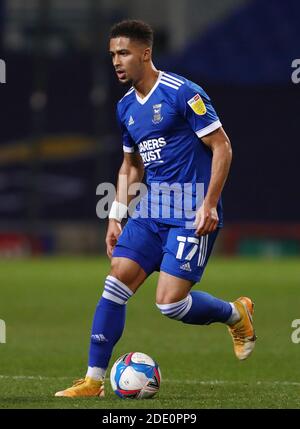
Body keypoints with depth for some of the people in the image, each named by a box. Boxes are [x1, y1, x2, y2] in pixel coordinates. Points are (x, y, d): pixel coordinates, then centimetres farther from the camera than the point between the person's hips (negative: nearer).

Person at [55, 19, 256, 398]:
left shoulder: (182, 93, -13)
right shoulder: (126, 107, 11)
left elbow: (222, 146, -12)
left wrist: (209, 204, -17)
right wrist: (116, 217, 15)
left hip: (191, 216, -7)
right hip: (152, 211, 7)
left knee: (170, 302, -14)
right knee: (117, 280, -5)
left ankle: (236, 314, 16)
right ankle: (94, 380, -2)